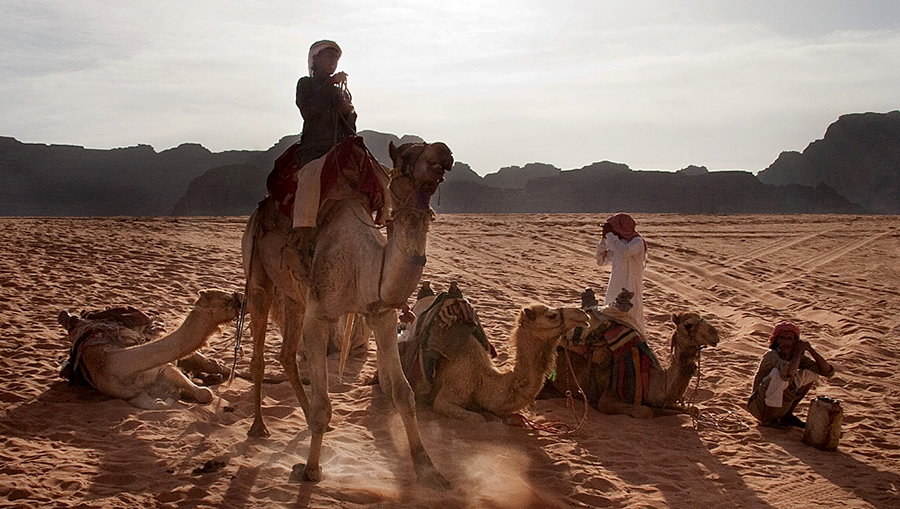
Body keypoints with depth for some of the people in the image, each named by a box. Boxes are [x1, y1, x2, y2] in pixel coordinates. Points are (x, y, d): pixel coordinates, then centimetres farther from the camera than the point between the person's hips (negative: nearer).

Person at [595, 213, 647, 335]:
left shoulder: (637, 242, -10)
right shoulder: (619, 243, 14)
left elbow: (623, 252, -30)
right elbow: (601, 260, 18)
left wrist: (610, 234, -19)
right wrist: (604, 239, 8)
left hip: (629, 293, -8)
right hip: (615, 291, 8)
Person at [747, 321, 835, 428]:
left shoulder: (795, 356, -2)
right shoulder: (772, 355, -22)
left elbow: (828, 371, -4)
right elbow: (789, 372, -43)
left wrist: (810, 349, -14)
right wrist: (798, 352, -26)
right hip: (760, 406, -8)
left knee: (811, 373, 7)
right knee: (778, 373, -33)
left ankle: (787, 416, 11)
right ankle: (767, 419, -17)